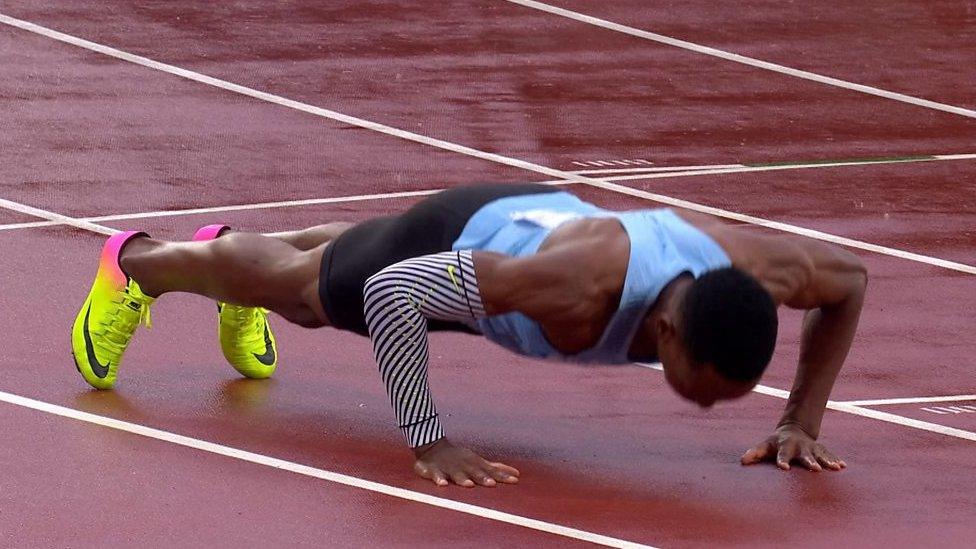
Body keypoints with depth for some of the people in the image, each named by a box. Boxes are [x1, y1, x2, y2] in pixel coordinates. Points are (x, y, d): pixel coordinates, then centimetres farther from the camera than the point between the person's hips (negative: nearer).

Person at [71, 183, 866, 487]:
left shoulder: (752, 270, -39)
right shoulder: (583, 285, -52)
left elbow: (849, 278, -15)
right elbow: (392, 290, -44)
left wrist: (802, 422, -20)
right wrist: (428, 441, -43)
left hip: (542, 216, 5)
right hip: (459, 238, -5)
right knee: (293, 286, 26)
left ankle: (234, 245, 68)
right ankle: (138, 262, 55)